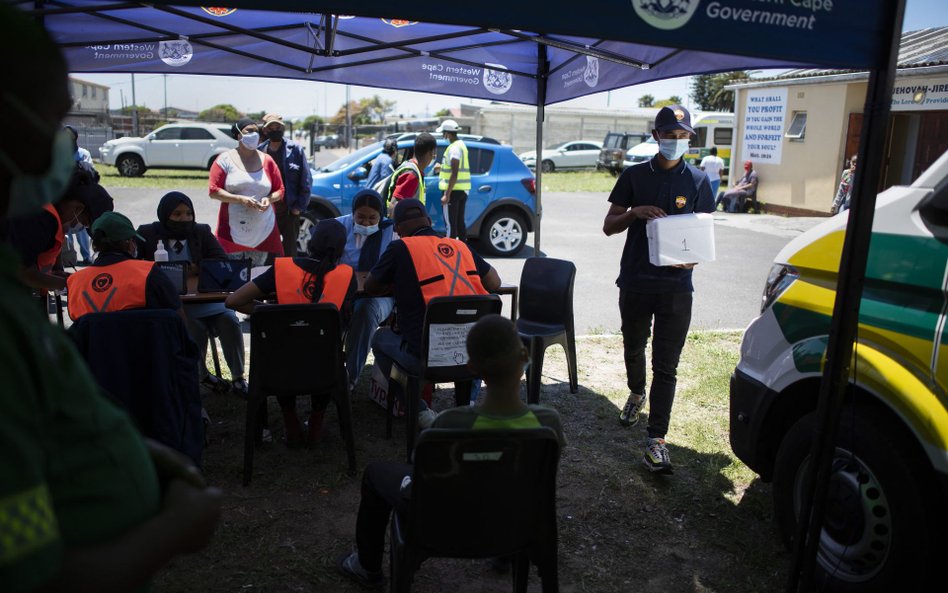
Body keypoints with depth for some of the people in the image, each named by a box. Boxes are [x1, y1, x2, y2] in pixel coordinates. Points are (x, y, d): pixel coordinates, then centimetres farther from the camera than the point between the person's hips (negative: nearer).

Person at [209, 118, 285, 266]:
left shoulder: (267, 161, 9)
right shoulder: (225, 159, 2)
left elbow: (280, 190, 13)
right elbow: (213, 190, -4)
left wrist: (269, 199, -10)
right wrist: (240, 199, -16)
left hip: (263, 231, 2)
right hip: (233, 230, -2)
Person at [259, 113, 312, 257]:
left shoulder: (295, 149, -4)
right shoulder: (260, 151, 2)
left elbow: (306, 180, -2)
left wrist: (300, 206, -5)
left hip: (289, 211, -2)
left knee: (290, 251, 6)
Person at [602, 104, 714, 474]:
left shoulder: (698, 182, 3)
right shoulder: (634, 176, 4)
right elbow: (609, 226, 5)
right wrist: (635, 212, -15)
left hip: (676, 287, -1)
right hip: (635, 282, 2)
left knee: (666, 366, -3)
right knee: (633, 350, 20)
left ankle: (656, 441, 1)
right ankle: (637, 394, 49)